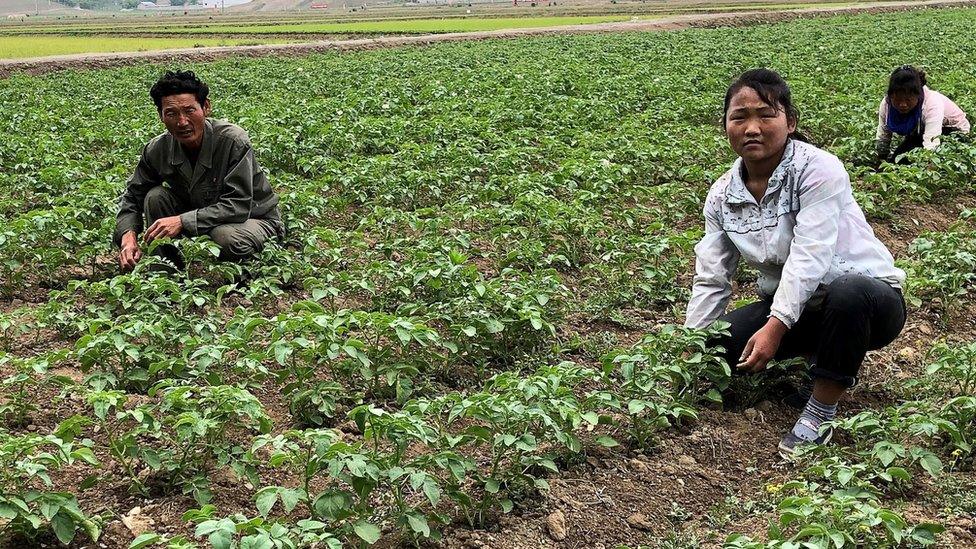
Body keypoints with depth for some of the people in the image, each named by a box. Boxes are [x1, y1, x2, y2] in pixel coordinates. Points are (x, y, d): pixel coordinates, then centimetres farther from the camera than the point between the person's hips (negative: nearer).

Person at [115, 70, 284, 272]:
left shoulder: (234, 141, -28)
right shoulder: (157, 149, -12)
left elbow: (238, 206, -31)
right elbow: (132, 196, 1)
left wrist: (183, 221, -36)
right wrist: (128, 235, -19)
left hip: (255, 219, -5)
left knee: (225, 236, -37)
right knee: (155, 197, -16)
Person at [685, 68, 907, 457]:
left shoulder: (818, 170, -18)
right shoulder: (722, 195, -1)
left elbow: (809, 257, -27)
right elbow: (710, 280, 1)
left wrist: (776, 327, -35)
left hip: (869, 298, -6)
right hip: (789, 306, 6)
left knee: (848, 294, -41)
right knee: (714, 346, -15)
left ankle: (820, 414, -19)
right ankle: (824, 356, 11)